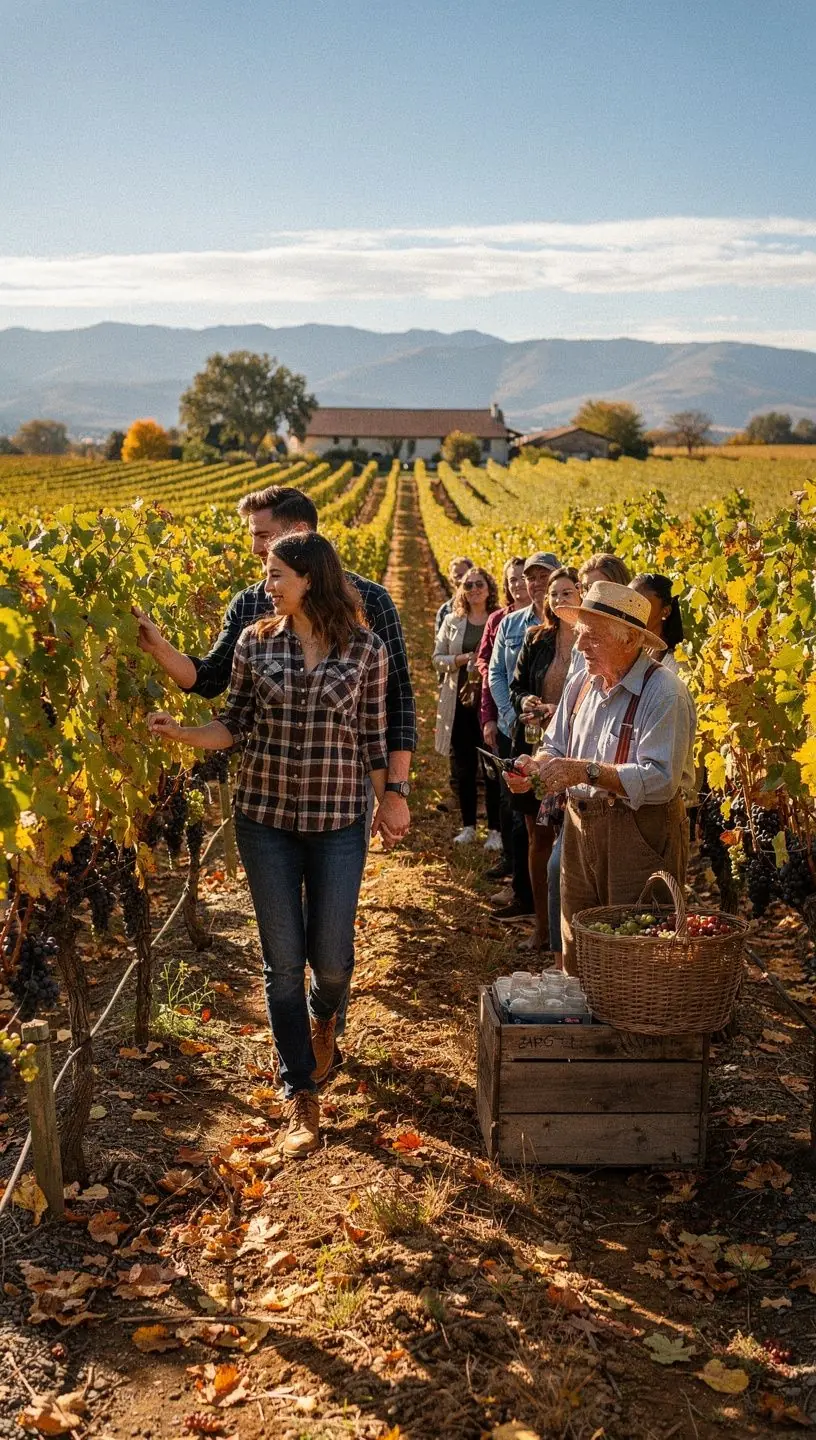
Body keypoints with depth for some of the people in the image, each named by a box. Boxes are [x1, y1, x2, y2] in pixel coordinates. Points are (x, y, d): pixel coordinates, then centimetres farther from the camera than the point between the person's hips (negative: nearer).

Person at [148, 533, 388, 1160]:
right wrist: (181, 731, -13)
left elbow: (374, 736, 2)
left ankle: (323, 1019, 43)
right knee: (283, 960, 5)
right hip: (265, 815, 1)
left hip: (338, 820, -1)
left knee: (331, 958, 4)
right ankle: (302, 1095, 20)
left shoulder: (365, 648, -4)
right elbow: (235, 726, 4)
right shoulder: (254, 642, 0)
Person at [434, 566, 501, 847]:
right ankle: (468, 826, 21)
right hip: (459, 701, 3)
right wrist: (463, 659, -10)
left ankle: (495, 829, 8)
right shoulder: (452, 621, 8)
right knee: (463, 767, 9)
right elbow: (438, 658, 6)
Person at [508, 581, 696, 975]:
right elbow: (556, 748, 17)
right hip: (580, 828, 7)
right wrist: (533, 766, -6)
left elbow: (660, 779, -24)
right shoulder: (581, 684, 9)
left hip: (641, 835, -7)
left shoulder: (664, 693, -16)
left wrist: (585, 771, -28)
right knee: (578, 955, 14)